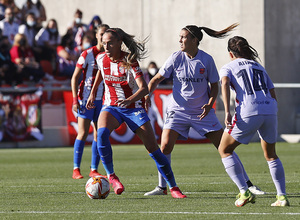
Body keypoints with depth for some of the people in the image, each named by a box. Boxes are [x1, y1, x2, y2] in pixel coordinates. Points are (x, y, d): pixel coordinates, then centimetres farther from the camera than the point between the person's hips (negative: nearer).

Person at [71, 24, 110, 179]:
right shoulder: (87, 54, -6)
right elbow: (75, 78, -4)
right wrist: (75, 100, -12)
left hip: (103, 99, 4)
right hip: (86, 97, -4)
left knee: (99, 134, 3)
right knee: (83, 133, -8)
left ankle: (94, 169, 9)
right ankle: (76, 169, -3)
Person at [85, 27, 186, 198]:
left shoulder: (129, 61, -18)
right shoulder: (101, 59, -4)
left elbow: (144, 89, -28)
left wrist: (129, 100, -45)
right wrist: (93, 93, 23)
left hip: (133, 107, -3)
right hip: (111, 106, 3)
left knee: (153, 148, -7)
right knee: (102, 133, -31)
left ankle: (173, 187, 5)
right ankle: (111, 175, -17)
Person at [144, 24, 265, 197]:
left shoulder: (206, 59, -8)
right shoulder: (176, 58, -6)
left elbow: (214, 85, 2)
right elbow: (157, 79, 1)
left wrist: (210, 104, -14)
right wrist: (147, 95, -16)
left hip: (202, 111, -1)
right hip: (178, 110, 1)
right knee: (165, 145, -15)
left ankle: (247, 184, 7)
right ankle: (162, 187, 1)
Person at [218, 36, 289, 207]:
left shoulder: (228, 67, 15)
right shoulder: (259, 67, 28)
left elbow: (225, 83, -8)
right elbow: (273, 95, 20)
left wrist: (227, 112, -16)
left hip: (248, 113, -4)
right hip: (270, 111, 5)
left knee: (225, 150, 12)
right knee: (271, 154, 23)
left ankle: (245, 192, -1)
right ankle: (282, 197, 12)